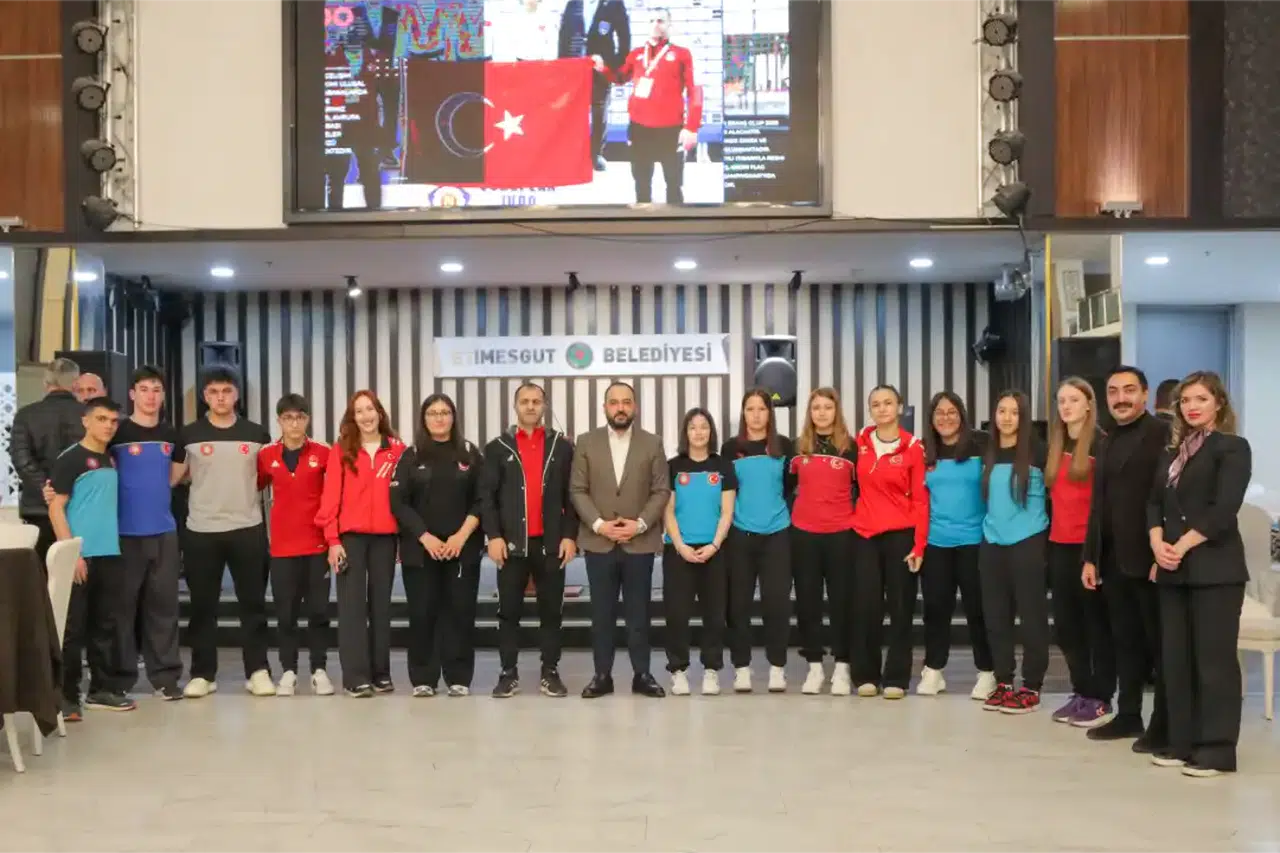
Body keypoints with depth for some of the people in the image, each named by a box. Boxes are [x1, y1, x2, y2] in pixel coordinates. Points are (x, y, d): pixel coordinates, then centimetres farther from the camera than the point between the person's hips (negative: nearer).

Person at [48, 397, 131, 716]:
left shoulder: (111, 459, 13)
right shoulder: (70, 459, -6)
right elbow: (56, 508, -10)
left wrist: (114, 545, 12)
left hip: (110, 554, 7)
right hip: (80, 555, -7)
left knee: (106, 624, 11)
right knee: (73, 627, -2)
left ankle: (102, 689, 20)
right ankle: (65, 695, 6)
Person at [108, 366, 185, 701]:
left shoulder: (171, 436, 10)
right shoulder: (117, 433, -3)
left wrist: (152, 491, 13)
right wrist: (131, 491, -6)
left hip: (164, 531, 4)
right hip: (125, 531, -3)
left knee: (164, 605, 5)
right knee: (123, 604, 1)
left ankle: (166, 675, 11)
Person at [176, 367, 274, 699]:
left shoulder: (257, 435, 4)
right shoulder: (188, 435, 2)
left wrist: (250, 498, 6)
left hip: (248, 529, 0)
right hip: (201, 531, 0)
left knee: (253, 603, 3)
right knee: (202, 606, 6)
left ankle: (258, 671, 10)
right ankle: (202, 674, 15)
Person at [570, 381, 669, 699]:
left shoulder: (652, 444, 4)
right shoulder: (586, 442, 4)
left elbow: (661, 491, 1)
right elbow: (577, 490, 0)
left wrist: (640, 524, -12)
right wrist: (598, 524, -11)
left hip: (640, 542, 0)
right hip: (599, 542, 0)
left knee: (639, 612, 6)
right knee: (601, 613, 6)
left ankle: (642, 675, 14)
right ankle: (602, 675, 14)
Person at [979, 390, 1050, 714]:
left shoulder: (1037, 451, -5)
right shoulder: (987, 454, 9)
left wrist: (1048, 533, -1)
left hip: (1028, 543, -5)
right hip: (992, 543, 5)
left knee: (1031, 614, 1)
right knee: (995, 614, 7)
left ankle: (1031, 687, 8)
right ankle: (1003, 682, 18)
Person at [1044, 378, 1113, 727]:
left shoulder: (1101, 443, -6)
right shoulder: (1054, 445, 13)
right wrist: (1048, 534, 11)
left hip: (1090, 543, -7)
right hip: (1059, 543, 7)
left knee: (1096, 620, 1)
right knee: (1064, 621, 10)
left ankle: (1101, 698, 9)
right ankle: (1081, 692, 21)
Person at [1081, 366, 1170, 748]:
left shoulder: (1163, 434, -7)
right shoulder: (1108, 442, 17)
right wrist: (1091, 557, 13)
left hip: (1148, 559, -7)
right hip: (1113, 560, 7)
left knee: (1159, 642, 2)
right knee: (1125, 640, 13)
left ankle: (1165, 725, 10)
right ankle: (1128, 715, 21)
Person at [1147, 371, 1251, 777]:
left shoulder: (1232, 447, -1)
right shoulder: (1171, 452, 17)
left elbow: (1224, 508, -12)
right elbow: (1155, 502, 11)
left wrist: (1184, 545, -16)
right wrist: (1158, 543, -6)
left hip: (1215, 568, -6)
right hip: (1173, 570, 6)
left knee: (1214, 658, -4)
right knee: (1175, 658, 7)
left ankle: (1217, 749, 3)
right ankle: (1182, 743, 15)